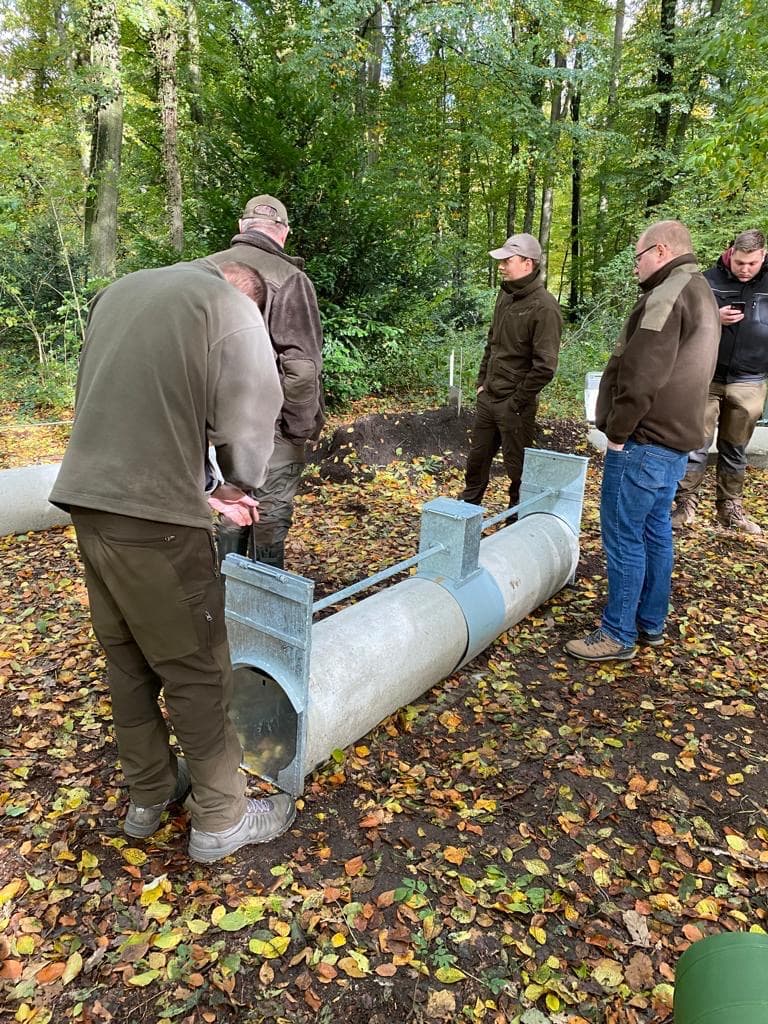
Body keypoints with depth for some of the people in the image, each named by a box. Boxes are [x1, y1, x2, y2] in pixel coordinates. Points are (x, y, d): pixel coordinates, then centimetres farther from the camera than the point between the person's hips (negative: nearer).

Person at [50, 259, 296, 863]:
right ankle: (221, 819, 23)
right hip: (154, 518, -8)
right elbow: (248, 423, -9)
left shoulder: (120, 291, 16)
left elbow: (99, 395, 16)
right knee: (198, 672, 6)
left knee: (127, 661, 19)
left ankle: (148, 796, 36)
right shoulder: (231, 309, -7)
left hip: (86, 500, 8)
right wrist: (242, 483, 15)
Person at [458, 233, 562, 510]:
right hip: (487, 397, 8)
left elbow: (545, 366, -21)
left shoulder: (543, 307, -18)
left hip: (514, 405, -7)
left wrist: (517, 402, -16)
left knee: (517, 468, 7)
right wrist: (482, 380, 12)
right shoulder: (505, 294, 7)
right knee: (477, 458, 18)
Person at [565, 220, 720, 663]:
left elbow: (641, 374, -24)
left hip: (644, 442, -10)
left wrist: (617, 431, -13)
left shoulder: (668, 295, -16)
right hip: (677, 440, 10)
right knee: (656, 531, 16)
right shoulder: (702, 294, 18)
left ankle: (618, 635, 6)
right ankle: (652, 624, 27)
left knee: (624, 535, -3)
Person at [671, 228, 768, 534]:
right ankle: (686, 505, 6)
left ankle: (730, 508, 21)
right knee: (697, 444, -1)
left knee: (735, 449, 11)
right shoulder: (710, 280, -1)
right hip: (706, 378, -1)